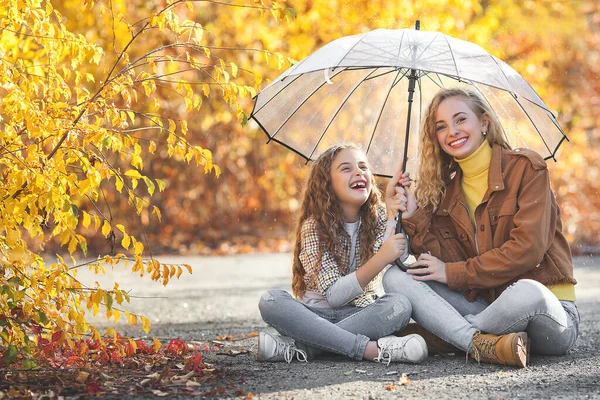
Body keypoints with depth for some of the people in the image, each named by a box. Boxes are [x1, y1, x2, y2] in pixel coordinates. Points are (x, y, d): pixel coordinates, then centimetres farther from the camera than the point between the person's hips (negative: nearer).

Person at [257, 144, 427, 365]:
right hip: (316, 313, -2)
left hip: (359, 313, 2)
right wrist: (380, 259, -32)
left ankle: (298, 347, -30)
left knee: (400, 304, -28)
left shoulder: (378, 217, 1)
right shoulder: (313, 227, -9)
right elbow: (333, 295, -20)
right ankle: (371, 349, -38)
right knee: (271, 301, -30)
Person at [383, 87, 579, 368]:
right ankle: (483, 344, -30)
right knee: (394, 277, -11)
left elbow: (527, 248, -14)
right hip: (484, 306, 5)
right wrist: (414, 217, -11)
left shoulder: (525, 167, -4)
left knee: (526, 293, -41)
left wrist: (454, 272, -11)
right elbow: (443, 263, 0)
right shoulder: (446, 191, 10)